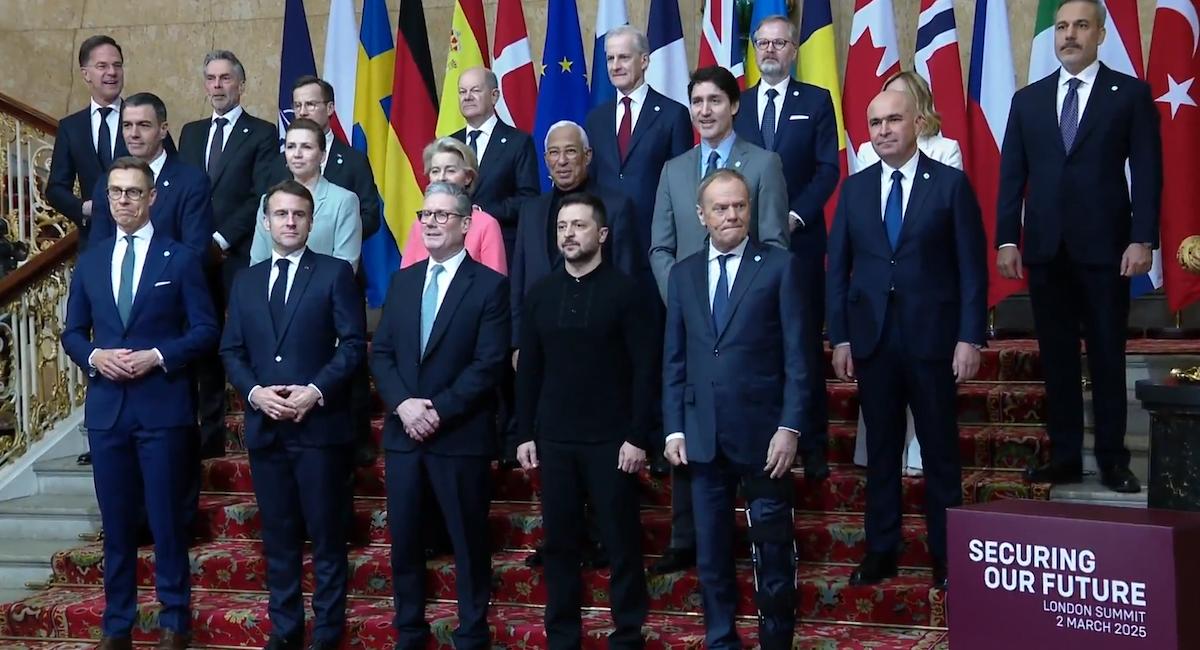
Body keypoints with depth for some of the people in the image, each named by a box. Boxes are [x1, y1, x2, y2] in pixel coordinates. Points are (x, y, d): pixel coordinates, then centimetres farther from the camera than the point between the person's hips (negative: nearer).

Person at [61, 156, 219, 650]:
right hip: (106, 405, 4)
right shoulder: (90, 260, 12)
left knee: (167, 517, 1)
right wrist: (93, 356, -7)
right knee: (116, 521, 9)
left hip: (162, 405, -3)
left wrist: (158, 356, -16)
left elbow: (206, 330, -3)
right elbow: (71, 332, 14)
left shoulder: (180, 258, 1)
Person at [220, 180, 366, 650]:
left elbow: (353, 344, -5)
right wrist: (255, 392, -6)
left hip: (319, 424, -4)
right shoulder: (246, 281, 15)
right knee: (278, 536, 9)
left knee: (326, 535, 1)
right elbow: (231, 351, 12)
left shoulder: (335, 273, 1)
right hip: (264, 426, 4)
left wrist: (314, 392, -16)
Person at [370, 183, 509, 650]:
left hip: (461, 435, -5)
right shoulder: (402, 281, 12)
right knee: (404, 539, 10)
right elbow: (380, 353, 7)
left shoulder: (490, 286, -4)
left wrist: (438, 411, -17)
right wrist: (403, 405, -9)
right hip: (403, 432, 5)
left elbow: (489, 366, -12)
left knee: (468, 541, 4)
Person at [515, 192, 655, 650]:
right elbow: (528, 369, 10)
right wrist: (525, 433, 5)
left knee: (621, 543, 3)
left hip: (610, 440, -3)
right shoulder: (540, 293, 8)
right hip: (553, 440, 3)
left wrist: (638, 437, -11)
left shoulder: (626, 291, -3)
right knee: (559, 542, 8)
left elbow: (645, 369, -6)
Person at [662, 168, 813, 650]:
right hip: (703, 436, 3)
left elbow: (797, 355, -5)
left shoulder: (780, 266, 0)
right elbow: (674, 360, 11)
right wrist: (674, 429, 3)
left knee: (773, 550, 5)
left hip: (762, 433, -3)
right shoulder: (683, 274, 11)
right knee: (711, 551, 10)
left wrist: (790, 428, -11)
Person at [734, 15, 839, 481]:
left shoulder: (816, 101, 6)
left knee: (805, 344, 0)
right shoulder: (735, 104, 12)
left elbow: (827, 170, -1)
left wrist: (795, 216, -13)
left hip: (800, 238, -2)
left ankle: (812, 448, 5)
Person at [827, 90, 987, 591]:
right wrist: (839, 337, 2)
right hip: (872, 338, 3)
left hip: (932, 337, -3)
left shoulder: (951, 184, -1)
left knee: (940, 450, 5)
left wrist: (970, 338, -9)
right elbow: (838, 267, 9)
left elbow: (972, 267, -3)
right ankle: (881, 550, 18)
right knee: (880, 449, 9)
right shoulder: (854, 188, 9)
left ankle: (946, 555, 15)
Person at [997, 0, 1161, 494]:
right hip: (1045, 249, 3)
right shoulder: (1028, 99, 11)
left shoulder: (1131, 94, 3)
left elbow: (1147, 172, -2)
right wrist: (1006, 239, 0)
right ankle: (1065, 457, 13)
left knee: (1108, 357, 4)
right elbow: (1011, 175, 8)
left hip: (1104, 248, -3)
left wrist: (1142, 239, -11)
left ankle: (1113, 459, 12)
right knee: (1056, 357, 6)